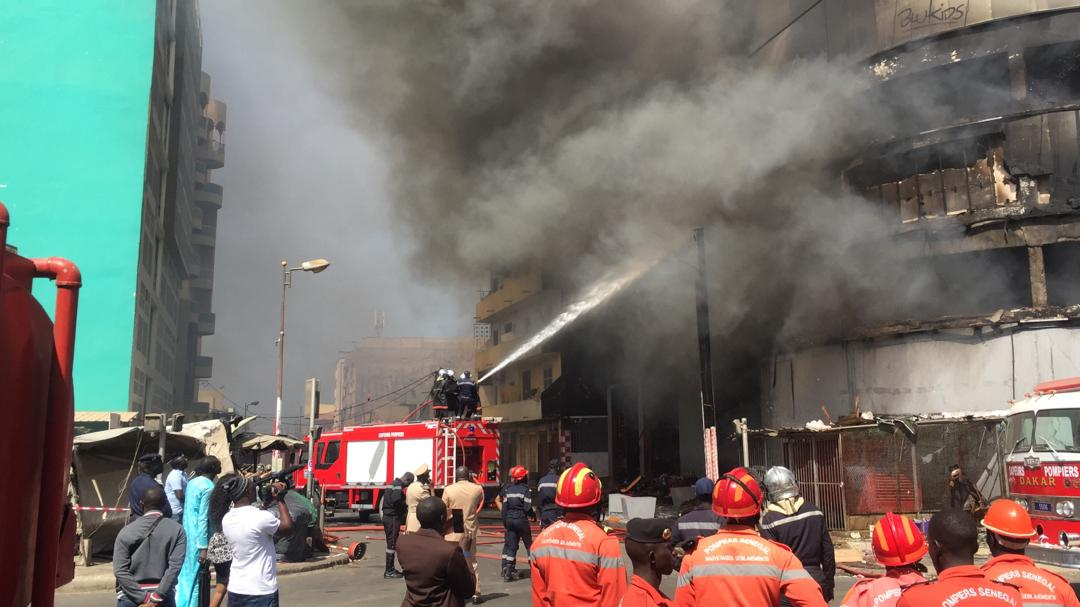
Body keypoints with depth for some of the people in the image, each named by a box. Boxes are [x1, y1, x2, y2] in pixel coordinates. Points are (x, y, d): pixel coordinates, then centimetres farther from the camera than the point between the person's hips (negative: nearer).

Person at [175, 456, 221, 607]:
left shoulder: (192, 483, 9)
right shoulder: (208, 487, -17)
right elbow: (203, 519, -20)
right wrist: (203, 547, -19)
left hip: (187, 535, 8)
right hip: (198, 539, -8)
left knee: (186, 574, 16)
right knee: (198, 577, 0)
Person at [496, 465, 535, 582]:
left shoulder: (507, 487, 5)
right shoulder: (525, 489, -11)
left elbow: (497, 500, 15)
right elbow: (527, 507, -14)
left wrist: (503, 513, 17)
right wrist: (533, 515, 4)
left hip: (508, 520, 5)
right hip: (521, 519, -5)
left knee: (510, 545, 7)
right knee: (529, 544, 10)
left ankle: (507, 570, 1)